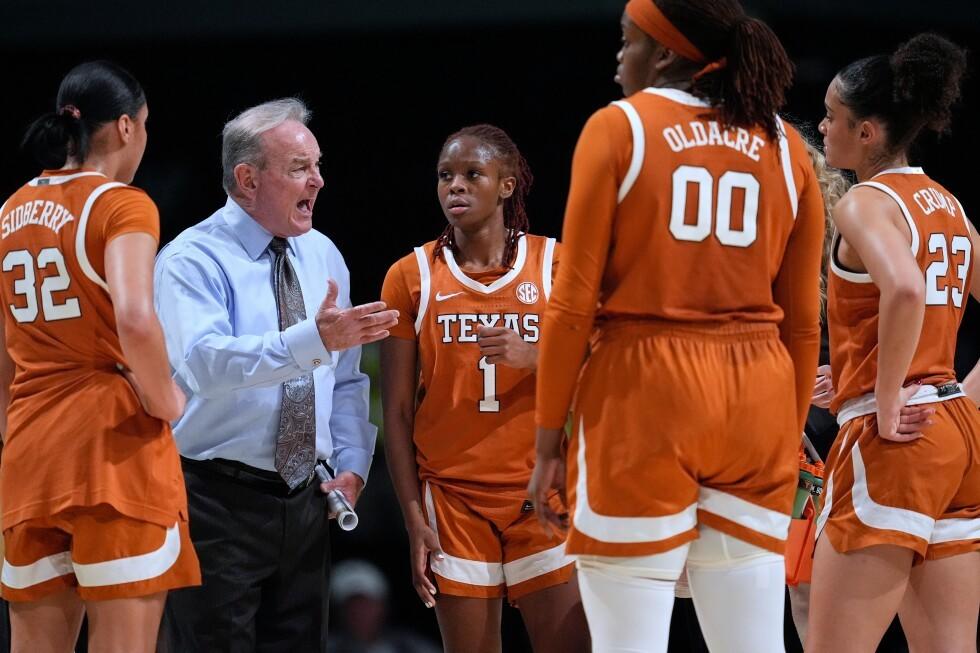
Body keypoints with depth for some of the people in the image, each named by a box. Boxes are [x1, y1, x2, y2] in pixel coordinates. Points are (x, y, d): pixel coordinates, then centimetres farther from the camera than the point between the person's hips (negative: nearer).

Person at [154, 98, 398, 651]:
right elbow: (205, 363, -30)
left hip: (304, 502, 6)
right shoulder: (194, 259, -12)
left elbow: (346, 379, 16)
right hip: (220, 500, -6)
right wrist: (314, 339, -40)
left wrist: (352, 464, 0)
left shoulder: (322, 255, 11)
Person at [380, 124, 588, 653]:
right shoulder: (412, 277, 5)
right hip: (452, 497, 0)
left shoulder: (555, 264, 4)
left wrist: (534, 357, -17)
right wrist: (414, 521, -1)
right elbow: (397, 412, 5)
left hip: (542, 491, 0)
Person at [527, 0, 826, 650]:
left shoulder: (620, 127, -1)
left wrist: (550, 438, 1)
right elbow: (803, 319, 10)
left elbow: (575, 301, -4)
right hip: (756, 400, 4)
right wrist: (789, 437, 19)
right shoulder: (785, 146, 10)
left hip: (643, 394, -4)